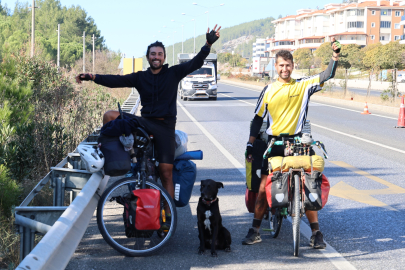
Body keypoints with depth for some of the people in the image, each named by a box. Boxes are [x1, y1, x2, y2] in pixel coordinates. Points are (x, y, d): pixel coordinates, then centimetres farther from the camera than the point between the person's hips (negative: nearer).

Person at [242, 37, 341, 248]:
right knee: (264, 186, -2)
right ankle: (255, 231, 8)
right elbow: (258, 118, 11)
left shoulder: (303, 85, 3)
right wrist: (250, 144, 5)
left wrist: (335, 55, -23)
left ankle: (316, 233, 3)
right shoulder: (268, 91, 7)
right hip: (274, 144, 1)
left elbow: (327, 75, -7)